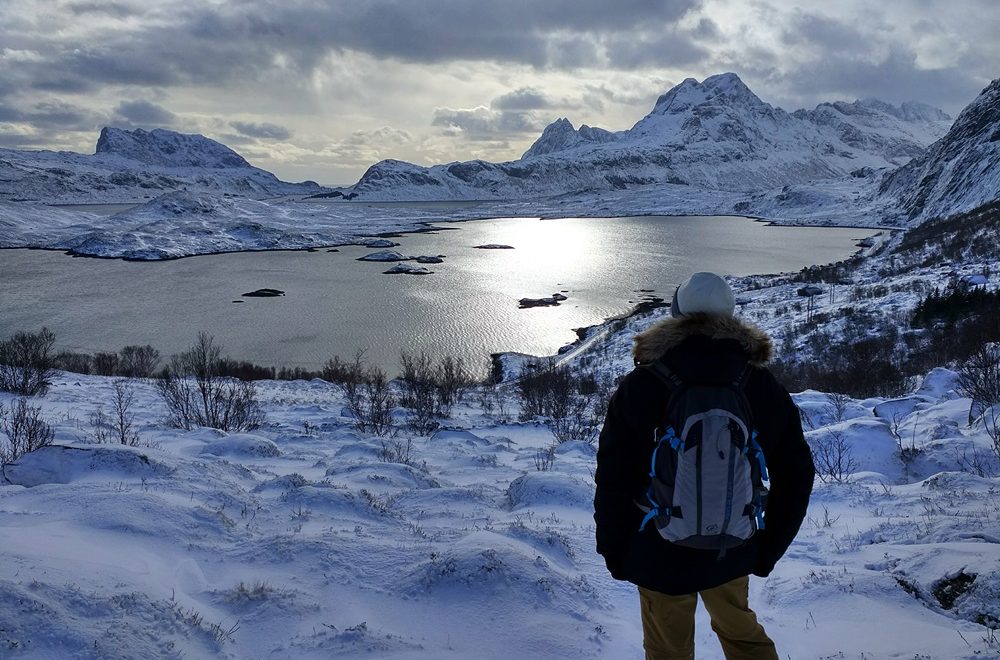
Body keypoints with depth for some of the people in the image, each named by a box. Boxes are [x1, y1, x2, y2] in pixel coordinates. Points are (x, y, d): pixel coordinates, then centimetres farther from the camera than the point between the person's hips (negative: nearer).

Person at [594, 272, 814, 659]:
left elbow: (612, 480, -12)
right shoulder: (765, 388, -7)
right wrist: (767, 551, 11)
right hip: (733, 553, 3)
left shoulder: (639, 386, -16)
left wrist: (613, 551, 2)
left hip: (659, 556, -2)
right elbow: (796, 477, 0)